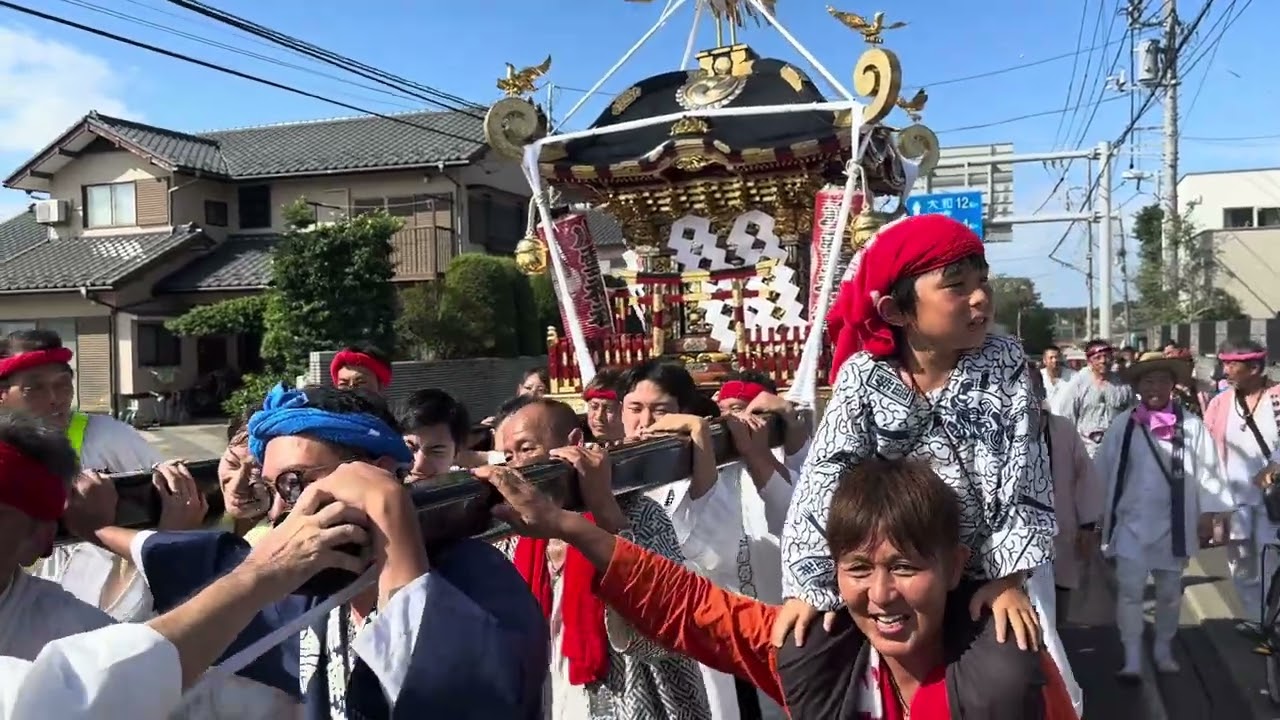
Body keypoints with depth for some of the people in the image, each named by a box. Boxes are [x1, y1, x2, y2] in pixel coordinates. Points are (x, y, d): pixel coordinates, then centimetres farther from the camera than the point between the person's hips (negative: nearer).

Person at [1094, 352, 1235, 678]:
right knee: (1130, 589, -6)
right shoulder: (1123, 425, -3)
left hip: (1174, 523, 1)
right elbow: (1103, 469, 2)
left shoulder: (1191, 425, -5)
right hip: (1132, 522, -1)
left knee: (1170, 592, 15)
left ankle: (1163, 649, 33)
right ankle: (1132, 659, 0)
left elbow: (1207, 470, -3)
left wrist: (1207, 514, -4)